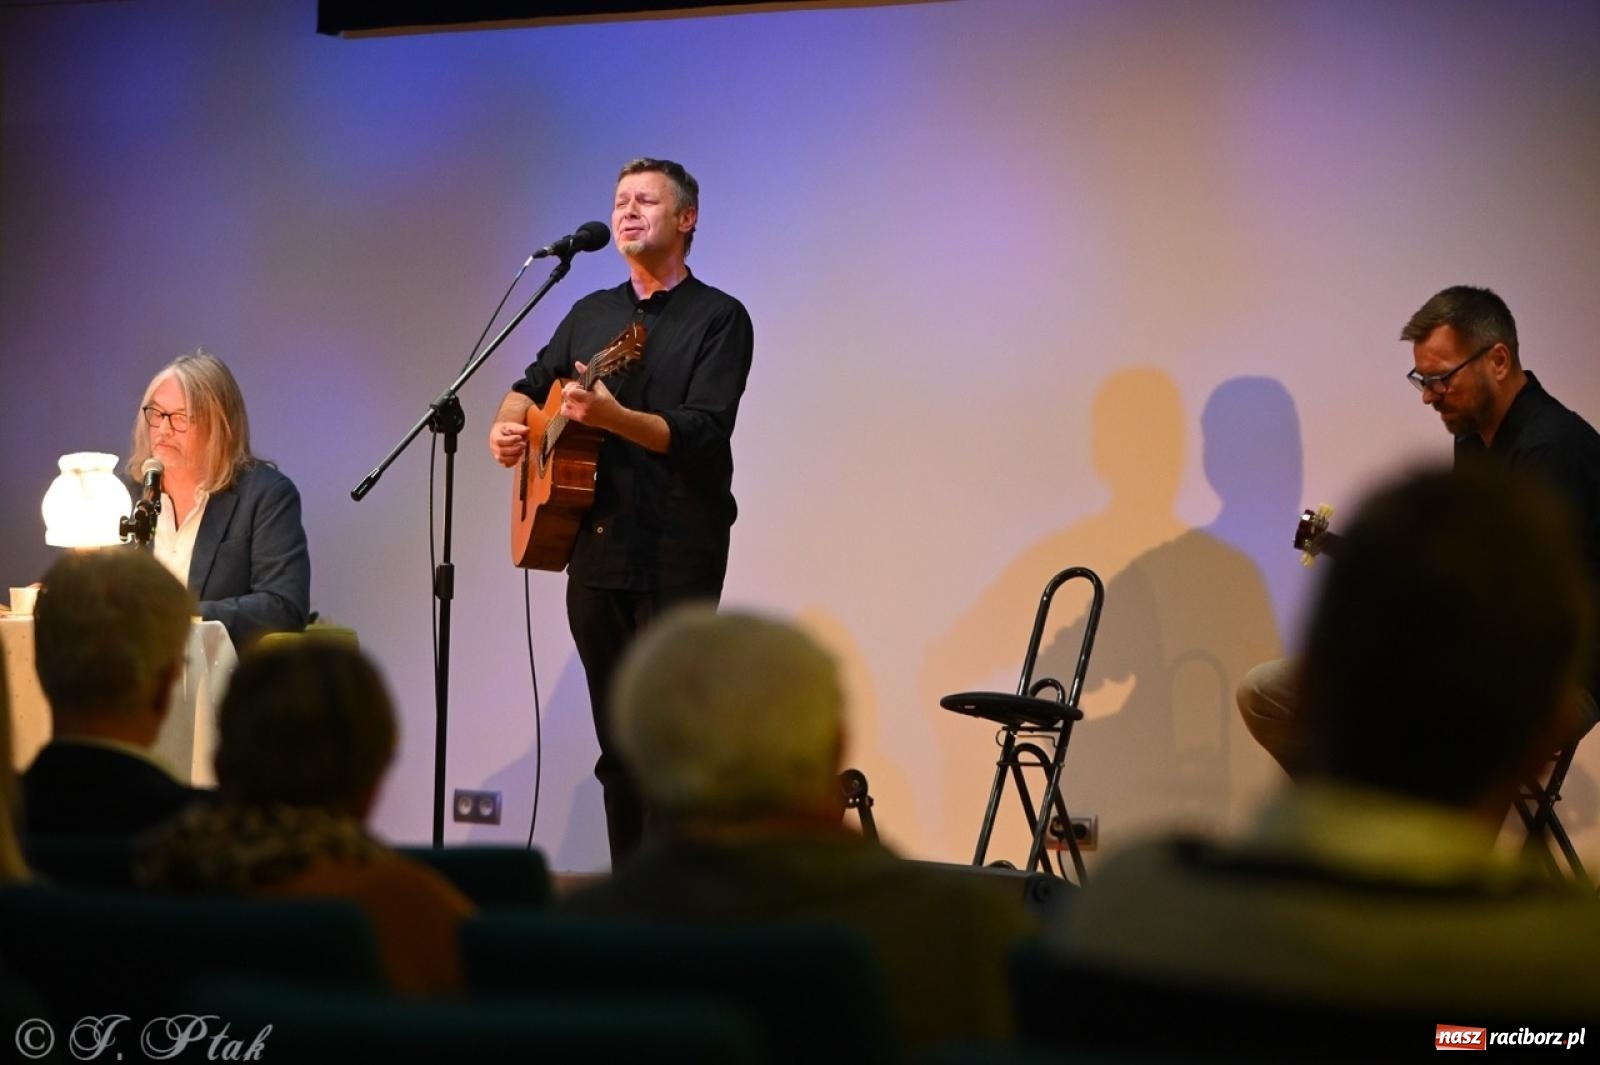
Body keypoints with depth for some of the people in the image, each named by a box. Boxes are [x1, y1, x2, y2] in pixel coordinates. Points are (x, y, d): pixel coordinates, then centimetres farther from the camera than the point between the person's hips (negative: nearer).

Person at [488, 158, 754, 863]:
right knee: (617, 748, 10)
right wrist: (508, 426, 7)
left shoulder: (718, 319, -3)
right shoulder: (591, 314, 16)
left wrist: (611, 416, -29)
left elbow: (704, 432, -15)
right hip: (594, 553, 6)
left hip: (676, 560, -6)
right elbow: (533, 384, 29)